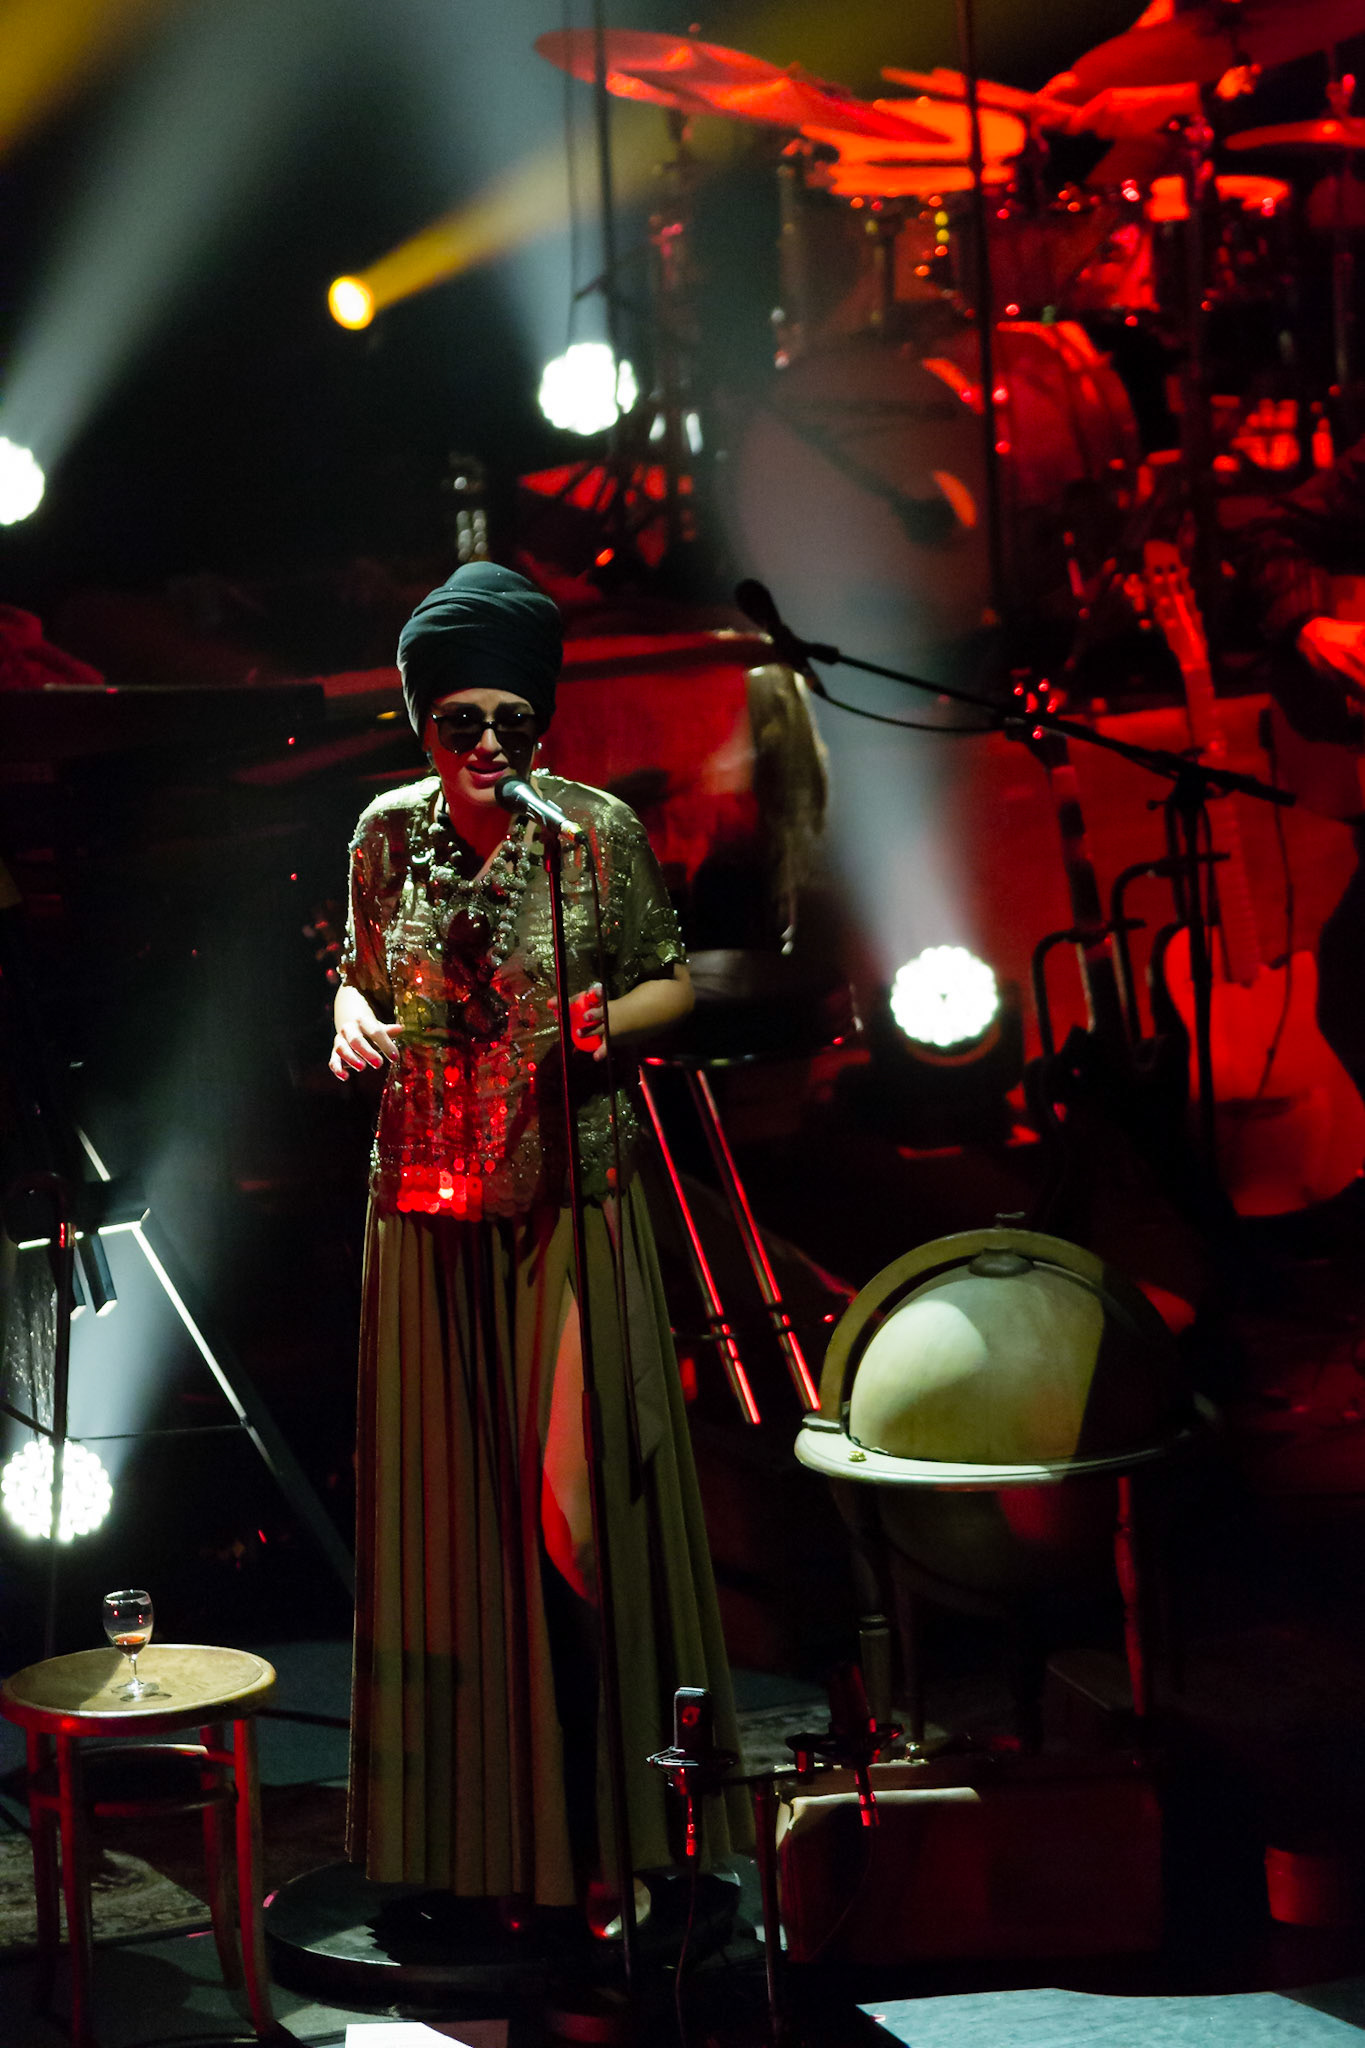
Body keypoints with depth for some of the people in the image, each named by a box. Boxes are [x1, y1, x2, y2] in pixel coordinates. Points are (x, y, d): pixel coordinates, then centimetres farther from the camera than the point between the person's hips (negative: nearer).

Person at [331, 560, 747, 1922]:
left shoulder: (597, 830, -5)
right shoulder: (388, 830, 3)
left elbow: (671, 985, 3)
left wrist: (597, 1021, -17)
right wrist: (354, 1023, -6)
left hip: (567, 1208, -3)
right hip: (427, 1209, 3)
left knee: (574, 1486, 0)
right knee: (444, 1491, 8)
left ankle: (595, 1813, 13)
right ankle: (463, 1816, 22)